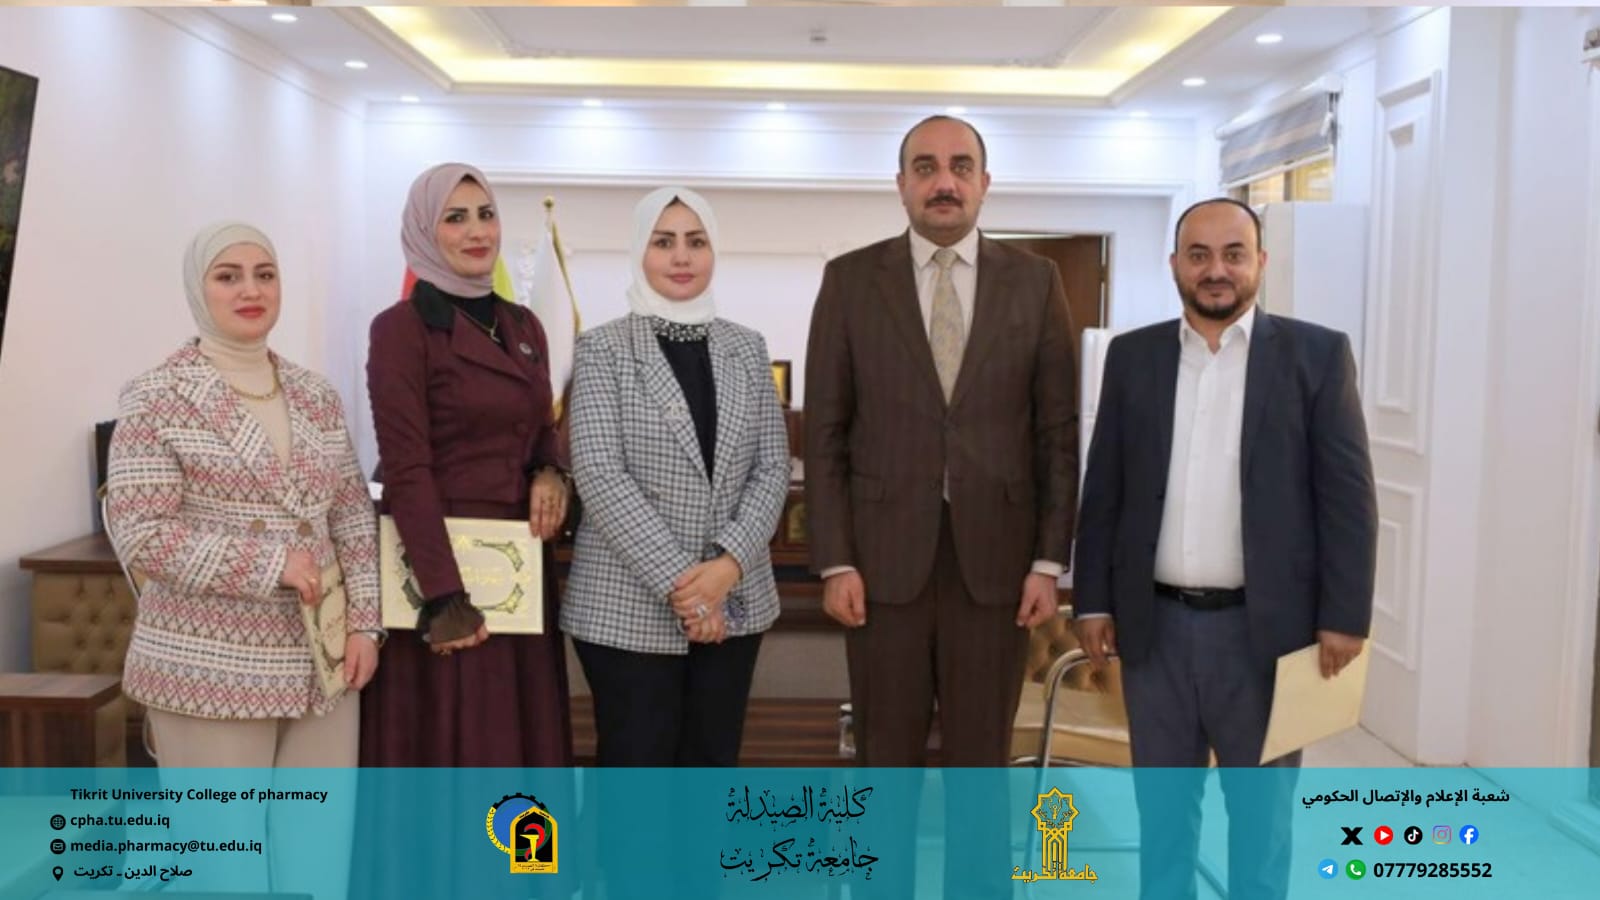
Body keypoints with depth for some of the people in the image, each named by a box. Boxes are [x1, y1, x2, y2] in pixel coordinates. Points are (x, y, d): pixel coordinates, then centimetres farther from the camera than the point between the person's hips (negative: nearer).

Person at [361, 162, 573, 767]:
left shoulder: (524, 326, 11)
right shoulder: (401, 329, -9)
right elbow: (406, 471, -14)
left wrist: (551, 473, -4)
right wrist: (444, 597, -20)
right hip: (439, 560, -6)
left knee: (522, 737, 12)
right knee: (449, 746, 3)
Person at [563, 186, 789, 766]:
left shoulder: (747, 348, 7)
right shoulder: (602, 349, -4)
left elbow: (773, 468, 3)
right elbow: (598, 474, -12)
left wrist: (728, 563, -13)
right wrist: (677, 581, -18)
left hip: (735, 599, 4)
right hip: (630, 602, -3)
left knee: (711, 765, 13)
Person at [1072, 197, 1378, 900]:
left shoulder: (1316, 354, -2)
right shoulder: (1132, 356, 5)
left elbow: (1347, 493, -4)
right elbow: (1104, 489, 6)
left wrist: (1343, 615, -8)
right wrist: (1093, 600, 3)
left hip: (1263, 626, -2)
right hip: (1155, 623, 2)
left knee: (1261, 804, 12)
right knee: (1162, 801, 14)